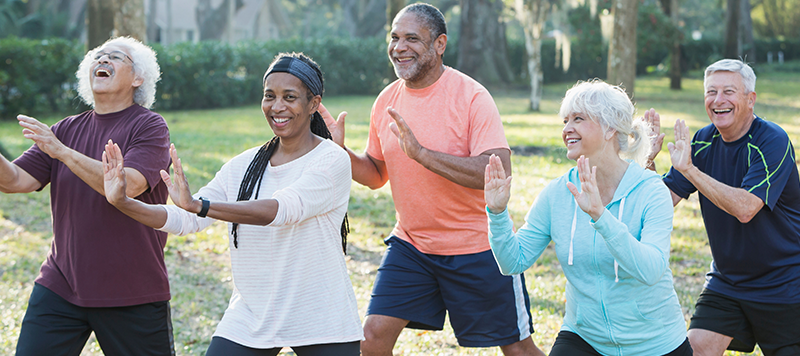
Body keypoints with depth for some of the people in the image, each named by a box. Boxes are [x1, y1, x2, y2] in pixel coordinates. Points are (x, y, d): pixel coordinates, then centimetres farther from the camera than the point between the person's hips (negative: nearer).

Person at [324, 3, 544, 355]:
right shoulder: (386, 101, 1)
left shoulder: (471, 97, -18)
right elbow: (377, 174, 13)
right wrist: (340, 150, -7)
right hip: (410, 244, 5)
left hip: (477, 247, -5)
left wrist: (420, 152, -33)